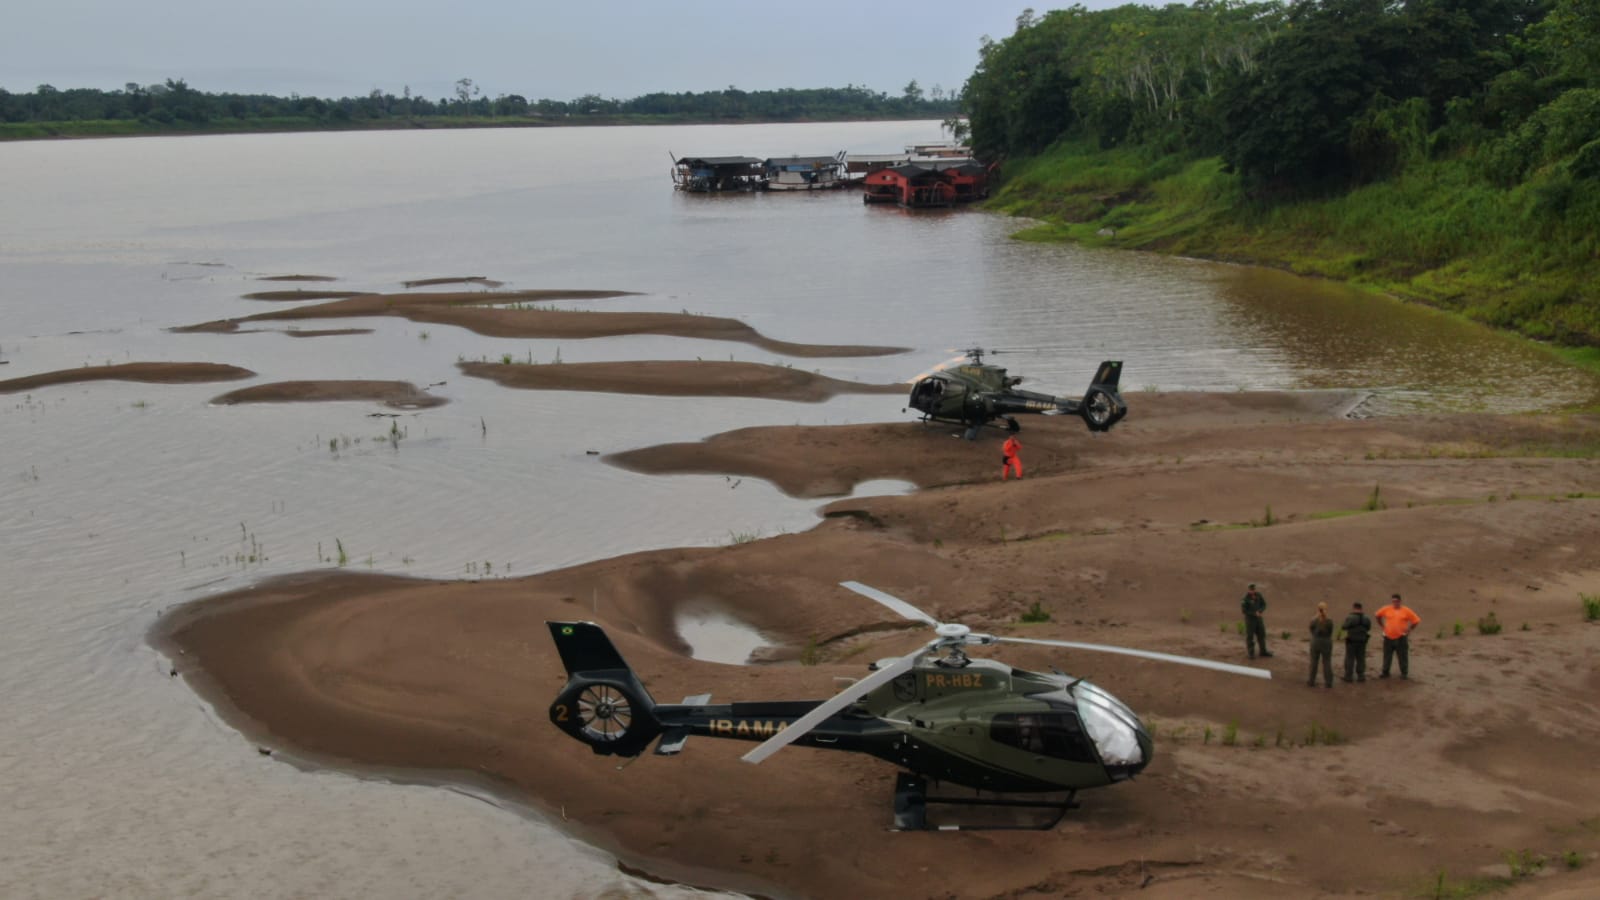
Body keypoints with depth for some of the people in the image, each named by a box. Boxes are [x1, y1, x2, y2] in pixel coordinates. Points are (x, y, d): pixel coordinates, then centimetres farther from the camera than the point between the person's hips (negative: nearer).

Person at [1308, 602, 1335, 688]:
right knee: (1327, 662, 8)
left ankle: (1311, 681, 16)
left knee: (1314, 662, 11)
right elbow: (1330, 633, 0)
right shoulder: (1329, 621, -12)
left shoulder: (1314, 621, -13)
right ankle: (1328, 682, 8)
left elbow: (1312, 631, 1)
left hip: (1316, 642, 0)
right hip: (1327, 643, 0)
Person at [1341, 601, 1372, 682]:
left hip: (1351, 641, -4)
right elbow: (1368, 628, 8)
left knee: (1350, 658, 2)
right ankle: (1361, 676, 11)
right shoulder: (1366, 618, 0)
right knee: (1361, 659, 11)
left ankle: (1348, 676, 3)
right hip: (1362, 641, 4)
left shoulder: (1350, 618, -15)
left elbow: (1344, 627, -10)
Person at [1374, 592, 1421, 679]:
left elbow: (1416, 620, 1)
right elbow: (1377, 615, 15)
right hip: (1388, 637, 2)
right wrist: (1382, 625, 12)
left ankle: (1404, 673, 14)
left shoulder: (1406, 611, -4)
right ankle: (1385, 672, 18)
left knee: (1403, 656, 3)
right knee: (1387, 656, 8)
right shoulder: (1386, 609, 1)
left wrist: (1409, 629, 1)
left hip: (1401, 638, -2)